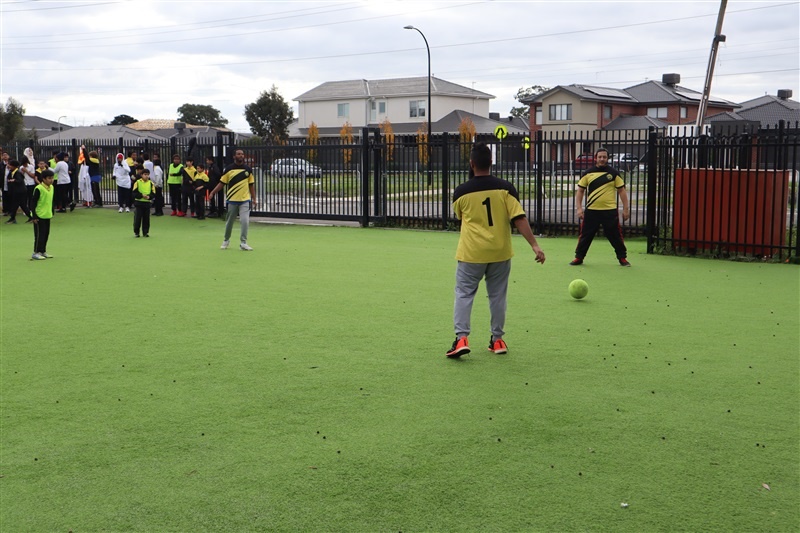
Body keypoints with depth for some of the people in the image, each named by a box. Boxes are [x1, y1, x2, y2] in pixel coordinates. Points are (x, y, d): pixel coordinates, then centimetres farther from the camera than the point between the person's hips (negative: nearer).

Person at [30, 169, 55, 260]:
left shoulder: (52, 187, 7)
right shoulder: (38, 189, -17)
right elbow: (33, 203, -15)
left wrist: (52, 213, 18)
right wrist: (34, 216, -16)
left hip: (47, 215, 8)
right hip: (39, 216, -8)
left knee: (46, 234, 11)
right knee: (39, 235, -4)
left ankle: (43, 251, 21)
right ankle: (36, 253, 4)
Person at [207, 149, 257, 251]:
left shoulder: (248, 169, 4)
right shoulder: (228, 169, -1)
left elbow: (251, 185, 10)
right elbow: (222, 183, 2)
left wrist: (254, 199, 6)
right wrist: (212, 193, -9)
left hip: (245, 200, 0)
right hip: (232, 200, 0)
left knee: (245, 221, -13)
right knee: (229, 222, 11)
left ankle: (243, 243, -4)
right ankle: (226, 240, 32)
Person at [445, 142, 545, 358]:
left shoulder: (461, 191, -5)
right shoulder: (505, 188, -6)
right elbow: (519, 219, -11)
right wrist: (534, 245, -9)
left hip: (471, 252, -1)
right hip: (500, 252, 2)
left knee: (464, 294, 5)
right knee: (497, 296, 13)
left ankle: (461, 338, -8)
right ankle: (498, 340, 20)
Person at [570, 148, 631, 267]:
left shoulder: (613, 173, 2)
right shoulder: (588, 173, 4)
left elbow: (621, 191, 5)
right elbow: (580, 191, 8)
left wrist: (625, 209, -1)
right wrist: (579, 208, -2)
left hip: (610, 211, -1)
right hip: (591, 211, 1)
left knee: (615, 235, 4)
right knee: (585, 235, 4)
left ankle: (622, 258, 18)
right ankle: (579, 257, 17)